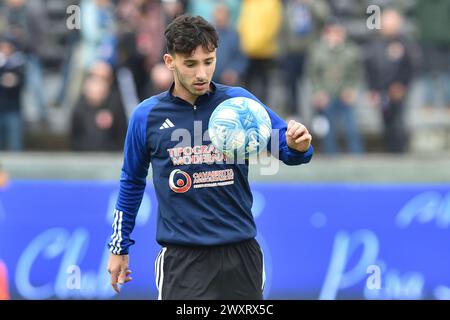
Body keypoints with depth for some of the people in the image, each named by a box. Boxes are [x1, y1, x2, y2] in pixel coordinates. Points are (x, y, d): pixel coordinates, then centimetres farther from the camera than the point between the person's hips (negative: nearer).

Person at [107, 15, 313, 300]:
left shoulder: (239, 102, 1)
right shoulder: (146, 116, 2)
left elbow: (285, 147, 2)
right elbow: (132, 183, 15)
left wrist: (298, 146, -23)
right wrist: (120, 247, 18)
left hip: (241, 254, 1)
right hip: (182, 260, -1)